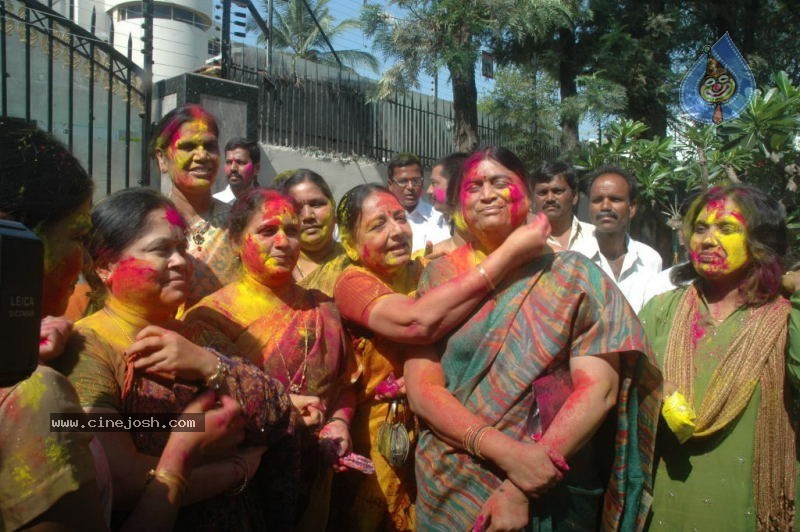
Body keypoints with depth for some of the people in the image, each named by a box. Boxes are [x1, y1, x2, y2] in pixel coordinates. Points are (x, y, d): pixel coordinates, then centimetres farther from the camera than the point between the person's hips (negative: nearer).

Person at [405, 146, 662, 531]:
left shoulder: (572, 275, -4)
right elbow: (422, 390, -8)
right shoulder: (438, 277, -1)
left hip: (554, 496, -1)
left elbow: (599, 388, -12)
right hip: (451, 492, 1)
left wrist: (523, 488, -19)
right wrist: (504, 449, -22)